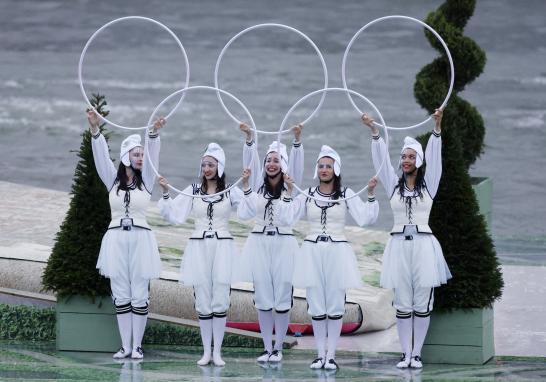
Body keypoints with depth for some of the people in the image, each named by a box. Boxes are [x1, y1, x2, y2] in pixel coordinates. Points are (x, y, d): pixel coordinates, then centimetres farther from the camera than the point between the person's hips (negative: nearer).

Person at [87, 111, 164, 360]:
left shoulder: (146, 181, 6)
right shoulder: (113, 180, 8)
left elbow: (152, 156, -8)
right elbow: (101, 156, -3)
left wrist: (154, 134, -24)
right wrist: (95, 130, -17)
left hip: (141, 239, -1)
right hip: (116, 239, 1)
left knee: (139, 296, -1)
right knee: (121, 296, 3)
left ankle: (137, 345, 4)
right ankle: (125, 346, 7)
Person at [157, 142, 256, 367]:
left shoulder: (231, 191, 1)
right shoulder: (193, 190, 5)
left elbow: (247, 213, -14)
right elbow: (174, 216, 1)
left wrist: (246, 186, -23)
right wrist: (165, 193, -10)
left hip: (222, 247, -1)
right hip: (199, 247, 1)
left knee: (220, 301, -2)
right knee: (203, 303, 2)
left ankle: (217, 351, 5)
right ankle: (206, 351, 9)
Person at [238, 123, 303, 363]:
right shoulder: (258, 186, 9)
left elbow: (296, 165, -11)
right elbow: (251, 162, -4)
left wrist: (297, 141, -27)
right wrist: (249, 139, -21)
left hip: (283, 244, -2)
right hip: (259, 243, 2)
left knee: (282, 297, -2)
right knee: (263, 298, 3)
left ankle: (278, 348, 6)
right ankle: (267, 348, 10)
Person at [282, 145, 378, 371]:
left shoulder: (346, 194, 3)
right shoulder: (307, 194, 7)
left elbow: (365, 219, -6)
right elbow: (288, 218, -2)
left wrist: (371, 195, -14)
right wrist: (288, 193, -6)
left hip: (337, 252, -1)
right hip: (312, 251, 1)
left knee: (335, 306, -1)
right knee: (316, 307, 2)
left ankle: (331, 354, 6)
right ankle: (320, 354, 11)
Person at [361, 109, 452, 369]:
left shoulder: (428, 184, 5)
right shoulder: (394, 184, 10)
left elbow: (434, 157, -6)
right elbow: (381, 159, 2)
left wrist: (437, 128, -20)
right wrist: (374, 131, -11)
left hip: (423, 245, -2)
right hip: (399, 245, 2)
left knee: (422, 303, -1)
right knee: (403, 304, 3)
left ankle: (417, 353, 5)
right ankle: (406, 353, 8)